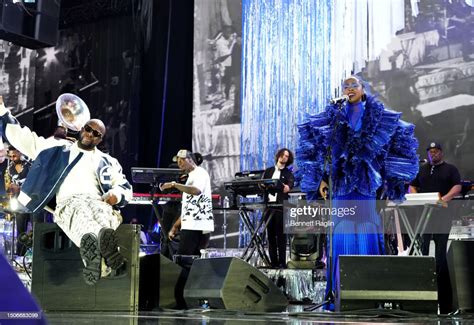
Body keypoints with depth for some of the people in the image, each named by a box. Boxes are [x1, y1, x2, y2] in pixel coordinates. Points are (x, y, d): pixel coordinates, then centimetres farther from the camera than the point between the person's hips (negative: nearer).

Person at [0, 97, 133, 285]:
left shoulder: (106, 161, 30)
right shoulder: (58, 148, 27)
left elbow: (125, 187, 24)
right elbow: (21, 138, 26)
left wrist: (116, 194, -1)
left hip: (98, 202, 2)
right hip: (68, 202, -2)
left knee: (106, 214, -40)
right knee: (80, 212, -42)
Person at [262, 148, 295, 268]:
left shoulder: (288, 173, 10)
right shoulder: (268, 171, 19)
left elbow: (290, 185, -8)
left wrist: (287, 187, -28)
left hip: (281, 206, -3)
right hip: (269, 206, 3)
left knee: (281, 236, -6)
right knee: (270, 235, 3)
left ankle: (282, 262, -6)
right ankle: (273, 262, 6)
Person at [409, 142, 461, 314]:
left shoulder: (450, 169, 8)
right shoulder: (422, 169, 20)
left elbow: (457, 187, -3)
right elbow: (412, 186, 20)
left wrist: (445, 198, -20)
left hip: (442, 214, -4)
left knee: (441, 250, -6)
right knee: (423, 248, 1)